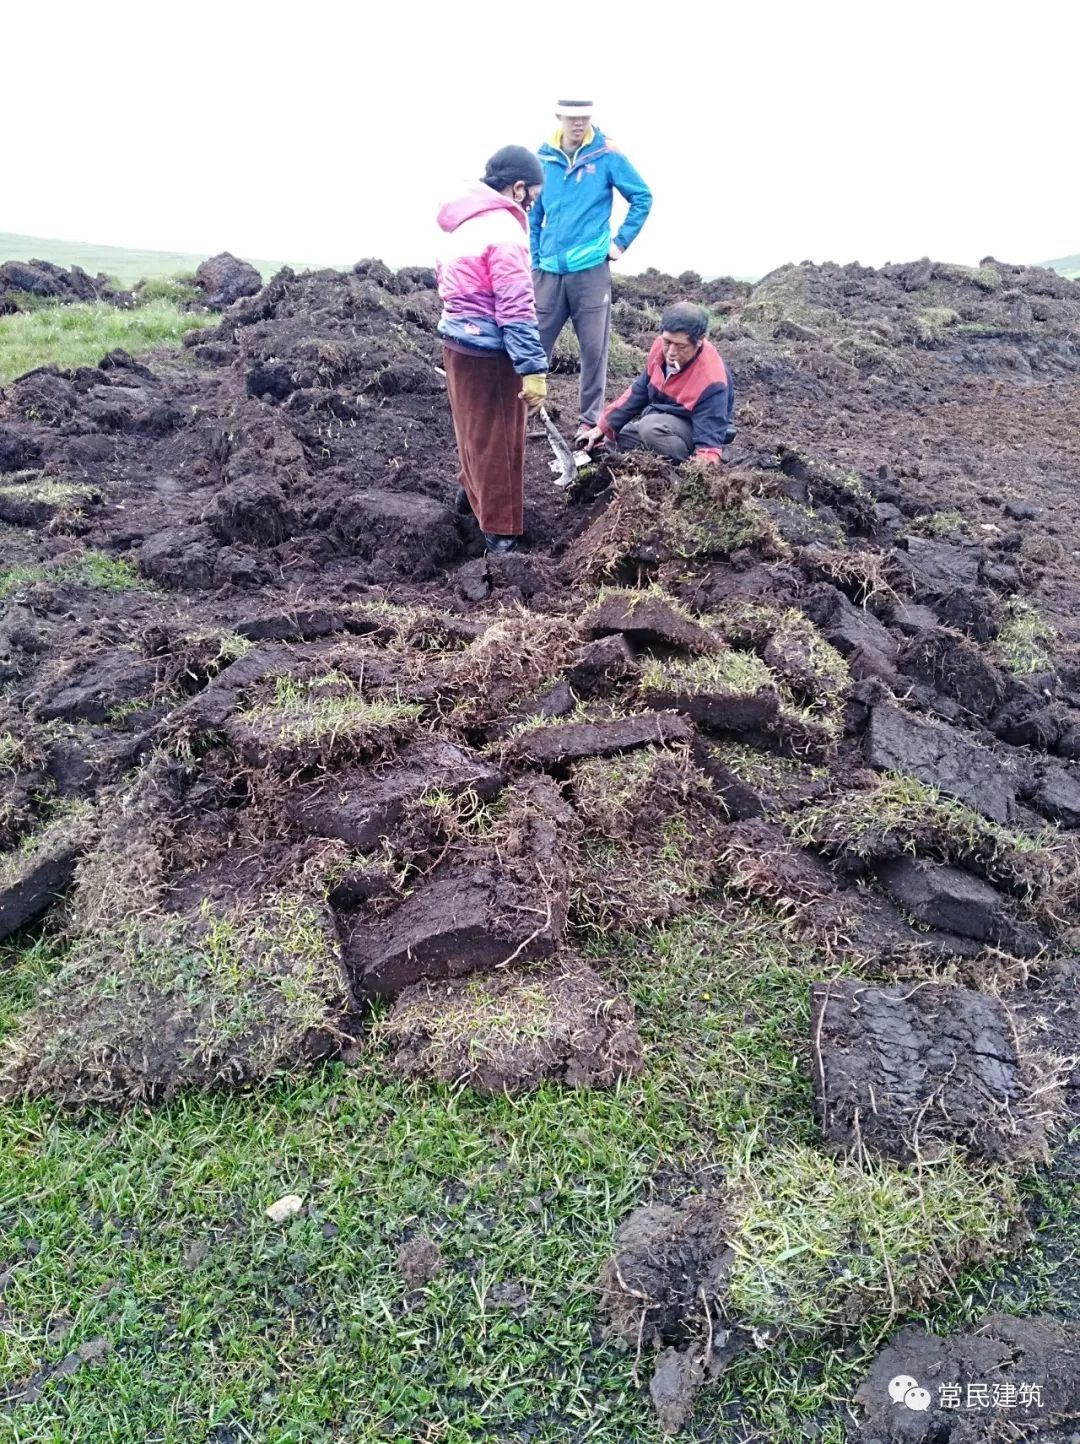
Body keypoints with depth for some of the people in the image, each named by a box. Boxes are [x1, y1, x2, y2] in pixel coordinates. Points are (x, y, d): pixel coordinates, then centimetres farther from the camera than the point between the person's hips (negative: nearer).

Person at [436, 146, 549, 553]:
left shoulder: (463, 223, 10)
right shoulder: (504, 231, -18)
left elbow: (445, 276, 18)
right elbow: (515, 310, -22)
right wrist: (533, 369, -21)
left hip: (456, 340, 9)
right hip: (488, 351, -9)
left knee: (475, 428, 26)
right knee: (497, 441, 1)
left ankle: (472, 491, 44)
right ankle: (501, 530, 9)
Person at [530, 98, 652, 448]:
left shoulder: (607, 154, -2)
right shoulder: (543, 157, 6)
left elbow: (642, 197, 5)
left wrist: (620, 241, 2)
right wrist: (534, 258, 11)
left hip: (591, 269, -2)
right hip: (549, 270, 2)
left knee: (593, 349, 2)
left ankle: (590, 420, 11)